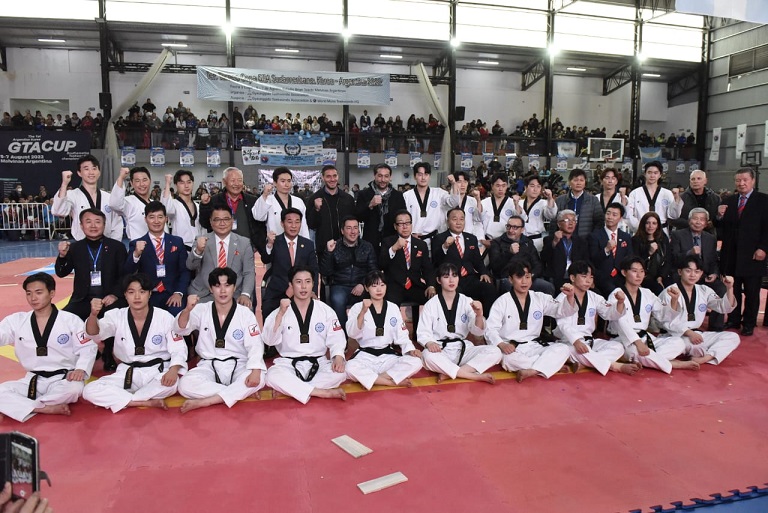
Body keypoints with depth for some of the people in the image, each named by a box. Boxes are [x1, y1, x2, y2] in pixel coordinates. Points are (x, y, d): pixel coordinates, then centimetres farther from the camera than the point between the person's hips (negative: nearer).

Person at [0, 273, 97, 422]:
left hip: (63, 379, -3)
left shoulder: (71, 320, -6)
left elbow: (87, 348, -4)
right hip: (33, 381, 3)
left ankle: (21, 405, -14)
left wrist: (80, 369, -21)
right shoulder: (16, 321, 3)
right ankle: (48, 409, -23)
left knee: (75, 388, -37)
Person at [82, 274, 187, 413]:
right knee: (90, 391, -20)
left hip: (157, 371, -2)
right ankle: (149, 403, -23)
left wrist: (173, 370, -30)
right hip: (127, 373, 2)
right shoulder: (117, 316, -3)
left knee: (171, 384, -36)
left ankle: (114, 400, -15)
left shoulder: (165, 317, -9)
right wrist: (93, 314, -42)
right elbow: (94, 333, -20)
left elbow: (178, 349, -9)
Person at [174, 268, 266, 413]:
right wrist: (187, 309, -33)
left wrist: (255, 371, -31)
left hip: (238, 366, -1)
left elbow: (255, 345, -13)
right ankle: (241, 393, -20)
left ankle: (204, 402, -29)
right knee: (185, 385, -28)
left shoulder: (245, 313, -6)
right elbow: (180, 329, -11)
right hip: (209, 366, 2)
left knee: (258, 379, -32)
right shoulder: (202, 310, 1)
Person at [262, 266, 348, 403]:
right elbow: (269, 340, -12)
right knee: (273, 376, -32)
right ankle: (325, 393, -26)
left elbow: (336, 339, -3)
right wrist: (280, 313, -23)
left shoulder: (326, 310, -1)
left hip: (318, 364, 1)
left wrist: (338, 357, -23)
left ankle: (288, 389, -20)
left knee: (340, 372, -28)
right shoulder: (280, 311, -2)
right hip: (288, 364, -1)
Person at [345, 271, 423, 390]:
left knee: (416, 363, -22)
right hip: (365, 356, -3)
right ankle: (394, 381, -19)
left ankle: (371, 378, -19)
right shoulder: (358, 307, -3)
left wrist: (410, 349, -13)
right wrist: (363, 312, -29)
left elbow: (401, 335, 6)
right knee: (350, 368, -35)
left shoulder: (393, 308, 4)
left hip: (388, 355, 3)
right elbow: (352, 333, -16)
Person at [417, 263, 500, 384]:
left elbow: (478, 332, -3)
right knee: (428, 356, -37)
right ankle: (475, 375, -25)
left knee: (495, 352, -20)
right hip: (440, 351, -3)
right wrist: (429, 343, -27)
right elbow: (423, 332, -4)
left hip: (463, 349, 3)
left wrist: (479, 315, -24)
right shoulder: (431, 305, 0)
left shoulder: (467, 301, 4)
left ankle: (448, 373, -24)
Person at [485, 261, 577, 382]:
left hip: (534, 347, 4)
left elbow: (561, 311, 2)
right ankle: (553, 365, -19)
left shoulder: (540, 298, 6)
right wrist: (501, 344, -30)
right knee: (508, 359, -37)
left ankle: (531, 371, -34)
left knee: (563, 349, -19)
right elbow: (490, 329, -10)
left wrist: (570, 296, -20)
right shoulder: (502, 302, -4)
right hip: (511, 349, -4)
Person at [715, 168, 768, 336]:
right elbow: (721, 227, 10)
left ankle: (749, 324, 16)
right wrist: (719, 216, -10)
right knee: (733, 290, 9)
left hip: (752, 255, -3)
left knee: (751, 292, 5)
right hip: (731, 255, 3)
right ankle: (733, 320, 20)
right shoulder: (729, 201, 11)